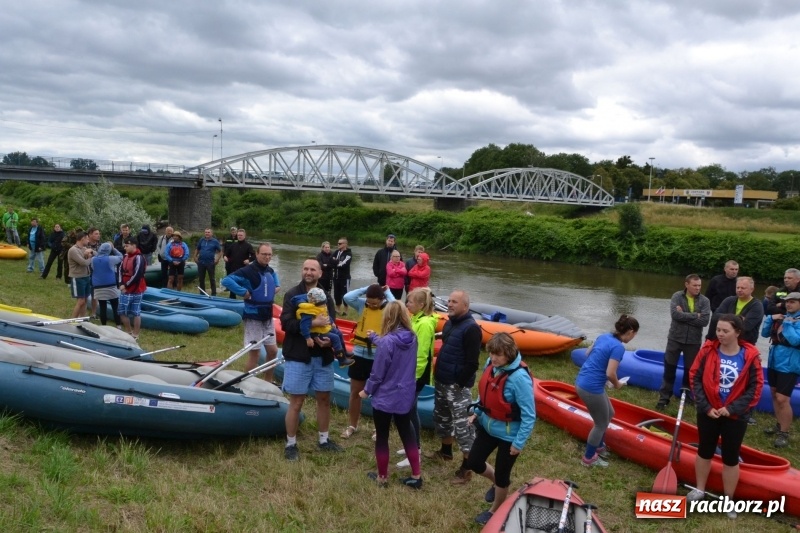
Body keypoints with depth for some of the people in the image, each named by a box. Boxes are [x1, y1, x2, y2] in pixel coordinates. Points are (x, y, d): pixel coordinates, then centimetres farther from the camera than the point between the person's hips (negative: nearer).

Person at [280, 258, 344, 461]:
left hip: (322, 357, 5)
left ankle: (324, 440, 29)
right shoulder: (292, 294, -5)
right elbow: (286, 323, -16)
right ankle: (291, 445, 14)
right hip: (298, 356, -5)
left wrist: (329, 339, -13)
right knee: (296, 402, 1)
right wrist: (311, 323, -25)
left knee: (324, 399, 13)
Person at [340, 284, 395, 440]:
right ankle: (352, 425, 31)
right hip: (360, 355, 2)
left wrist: (387, 292, -15)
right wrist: (366, 289, -13)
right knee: (355, 392, 14)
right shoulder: (361, 304, -3)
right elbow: (347, 297, -19)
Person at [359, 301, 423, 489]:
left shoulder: (387, 341, -23)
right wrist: (374, 337, 29)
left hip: (385, 398, -6)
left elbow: (377, 373, -17)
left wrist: (367, 390, -1)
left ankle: (382, 477, 25)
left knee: (382, 438, 12)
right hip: (406, 397, 6)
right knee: (407, 434, 19)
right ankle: (416, 476, 24)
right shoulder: (412, 338, -4)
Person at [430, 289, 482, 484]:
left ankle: (466, 468, 1)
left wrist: (460, 383, -20)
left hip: (457, 385, -10)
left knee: (462, 424, -5)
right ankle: (445, 451, 43)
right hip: (442, 382, 10)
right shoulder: (450, 323, 11)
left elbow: (472, 363, -22)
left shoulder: (471, 328, -19)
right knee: (442, 418, 24)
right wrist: (437, 374, 16)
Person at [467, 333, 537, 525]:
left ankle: (495, 511, 40)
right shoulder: (491, 364, -11)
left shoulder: (519, 377, -32)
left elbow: (529, 415, -25)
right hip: (487, 426, 7)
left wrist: (519, 443, -20)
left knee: (501, 475, 13)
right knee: (473, 463, 17)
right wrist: (476, 412, 8)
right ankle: (496, 483, 47)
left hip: (508, 434, -6)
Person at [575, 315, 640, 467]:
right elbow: (610, 374, -23)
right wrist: (617, 384, -4)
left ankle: (599, 446, 43)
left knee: (608, 414, 27)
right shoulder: (618, 347, -18)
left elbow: (588, 353, 22)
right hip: (591, 388, -9)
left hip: (582, 382, 9)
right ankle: (588, 458, 26)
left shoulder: (604, 336, 8)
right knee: (601, 424, 11)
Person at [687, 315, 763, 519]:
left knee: (731, 458, 10)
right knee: (704, 452, 17)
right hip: (708, 412, 1)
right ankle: (699, 490, 35)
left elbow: (755, 388, -9)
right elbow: (695, 378, -5)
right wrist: (705, 406, -12)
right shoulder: (708, 350, -10)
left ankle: (728, 500, 25)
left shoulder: (750, 356, -13)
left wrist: (732, 409, -16)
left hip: (736, 417, -1)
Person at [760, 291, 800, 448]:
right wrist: (771, 318, -4)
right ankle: (779, 425, 32)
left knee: (782, 399, -10)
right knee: (774, 394, 17)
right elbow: (765, 333, 9)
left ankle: (784, 434, 0)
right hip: (774, 361, 8)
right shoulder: (783, 316, 8)